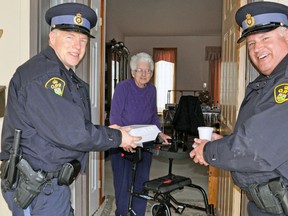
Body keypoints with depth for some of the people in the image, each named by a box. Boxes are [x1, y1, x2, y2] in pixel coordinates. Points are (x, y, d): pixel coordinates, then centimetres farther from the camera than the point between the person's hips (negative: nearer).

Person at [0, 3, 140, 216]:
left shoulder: (67, 77, 13)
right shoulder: (42, 75, -21)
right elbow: (71, 133, -26)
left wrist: (106, 131, 3)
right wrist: (116, 138, -13)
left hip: (51, 181, 10)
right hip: (38, 188, -10)